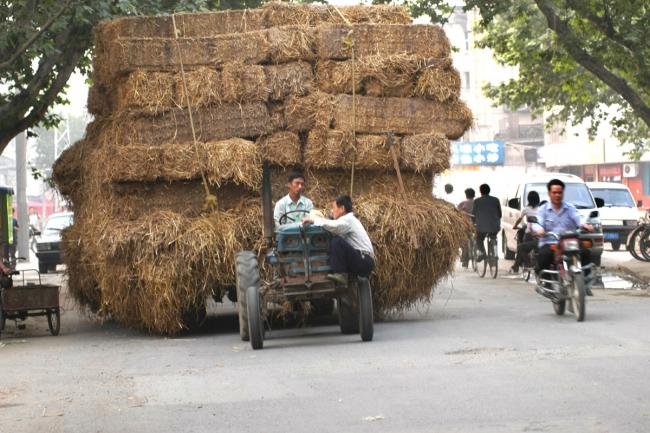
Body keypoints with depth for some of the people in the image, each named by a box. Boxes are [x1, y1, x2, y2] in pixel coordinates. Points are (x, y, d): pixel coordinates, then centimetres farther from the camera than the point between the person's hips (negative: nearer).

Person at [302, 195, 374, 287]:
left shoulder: (348, 220, -12)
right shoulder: (346, 220, 20)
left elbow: (333, 226, -30)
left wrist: (314, 220, -19)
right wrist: (316, 219, 3)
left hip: (365, 262, -10)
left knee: (337, 241, -24)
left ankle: (340, 275, -22)